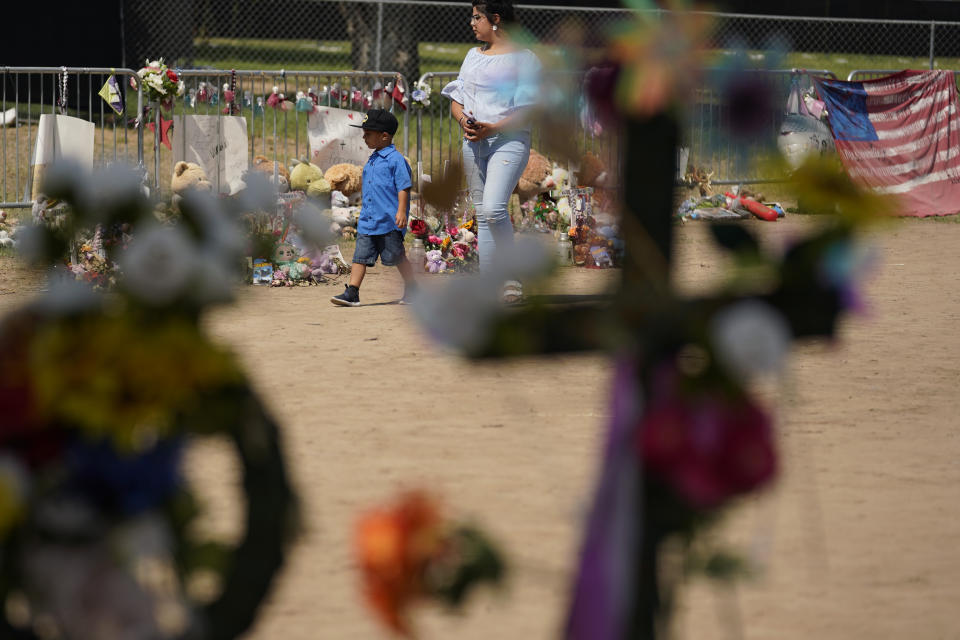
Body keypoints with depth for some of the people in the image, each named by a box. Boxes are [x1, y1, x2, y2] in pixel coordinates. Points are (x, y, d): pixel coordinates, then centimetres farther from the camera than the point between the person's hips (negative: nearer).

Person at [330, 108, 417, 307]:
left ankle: (411, 290, 18)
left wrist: (401, 211, -21)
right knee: (360, 256, -1)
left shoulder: (395, 159, -8)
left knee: (397, 257, 3)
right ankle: (352, 293, -5)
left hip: (389, 223, -7)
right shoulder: (372, 161, 17)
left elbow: (403, 187, -12)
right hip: (367, 221, 7)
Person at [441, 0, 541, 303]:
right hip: (474, 142, 6)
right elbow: (456, 99, 18)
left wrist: (494, 128, -19)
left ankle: (512, 277, -9)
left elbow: (529, 110, -8)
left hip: (509, 139, -6)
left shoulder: (523, 58, -2)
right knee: (482, 214, 5)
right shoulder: (473, 55, 18)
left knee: (493, 208, -22)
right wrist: (463, 119, -4)